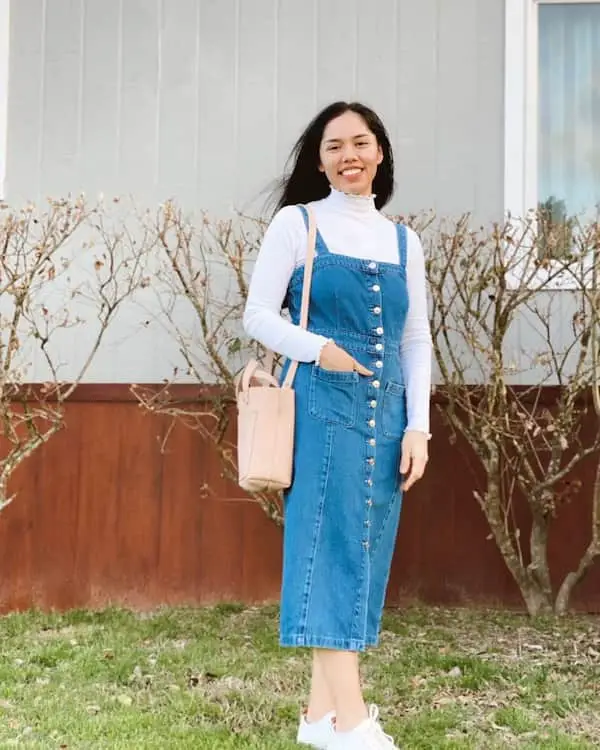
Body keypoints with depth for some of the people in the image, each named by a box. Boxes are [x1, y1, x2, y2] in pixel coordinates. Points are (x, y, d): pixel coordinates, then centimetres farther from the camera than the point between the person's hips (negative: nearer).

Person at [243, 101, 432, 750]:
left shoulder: (403, 241, 14)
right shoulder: (297, 223, 3)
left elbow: (417, 341, 14)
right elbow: (257, 315, 0)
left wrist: (417, 426, 4)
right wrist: (317, 349, -16)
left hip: (386, 412, 5)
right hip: (322, 406, -5)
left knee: (366, 550, 4)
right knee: (332, 544, -11)